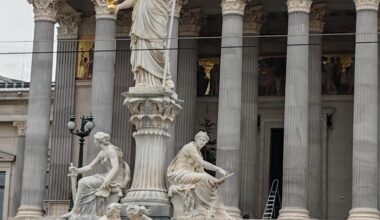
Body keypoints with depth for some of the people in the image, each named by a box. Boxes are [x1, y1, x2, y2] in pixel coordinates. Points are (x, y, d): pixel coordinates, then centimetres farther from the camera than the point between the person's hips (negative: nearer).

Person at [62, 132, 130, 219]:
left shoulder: (111, 150, -15)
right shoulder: (102, 153, 15)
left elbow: (116, 168, -27)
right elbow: (90, 167, 17)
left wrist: (106, 182, -35)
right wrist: (77, 170, 0)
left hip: (115, 179, -9)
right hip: (109, 178, 9)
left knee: (83, 183, -12)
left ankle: (75, 211, -8)